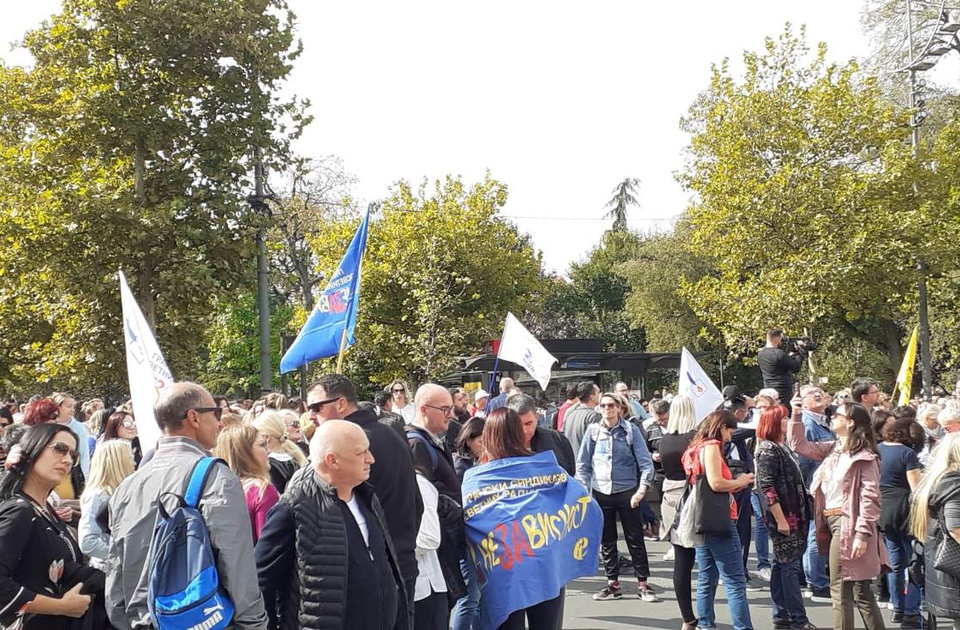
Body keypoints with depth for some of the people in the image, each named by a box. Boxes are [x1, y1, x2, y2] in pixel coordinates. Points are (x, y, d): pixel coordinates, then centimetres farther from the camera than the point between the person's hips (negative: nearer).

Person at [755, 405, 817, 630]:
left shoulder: (781, 447, 14)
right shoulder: (768, 450, -14)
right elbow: (767, 487, -20)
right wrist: (780, 519, -21)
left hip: (793, 514, 9)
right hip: (782, 516, -9)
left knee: (781, 565, 12)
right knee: (789, 566, -5)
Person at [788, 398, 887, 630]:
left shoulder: (865, 457, -11)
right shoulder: (833, 449, 12)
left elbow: (870, 498, -16)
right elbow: (799, 445, 18)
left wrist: (863, 534, -22)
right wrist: (796, 416, 7)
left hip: (847, 525, -8)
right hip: (831, 522, 8)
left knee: (840, 589, -4)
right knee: (860, 590, 14)